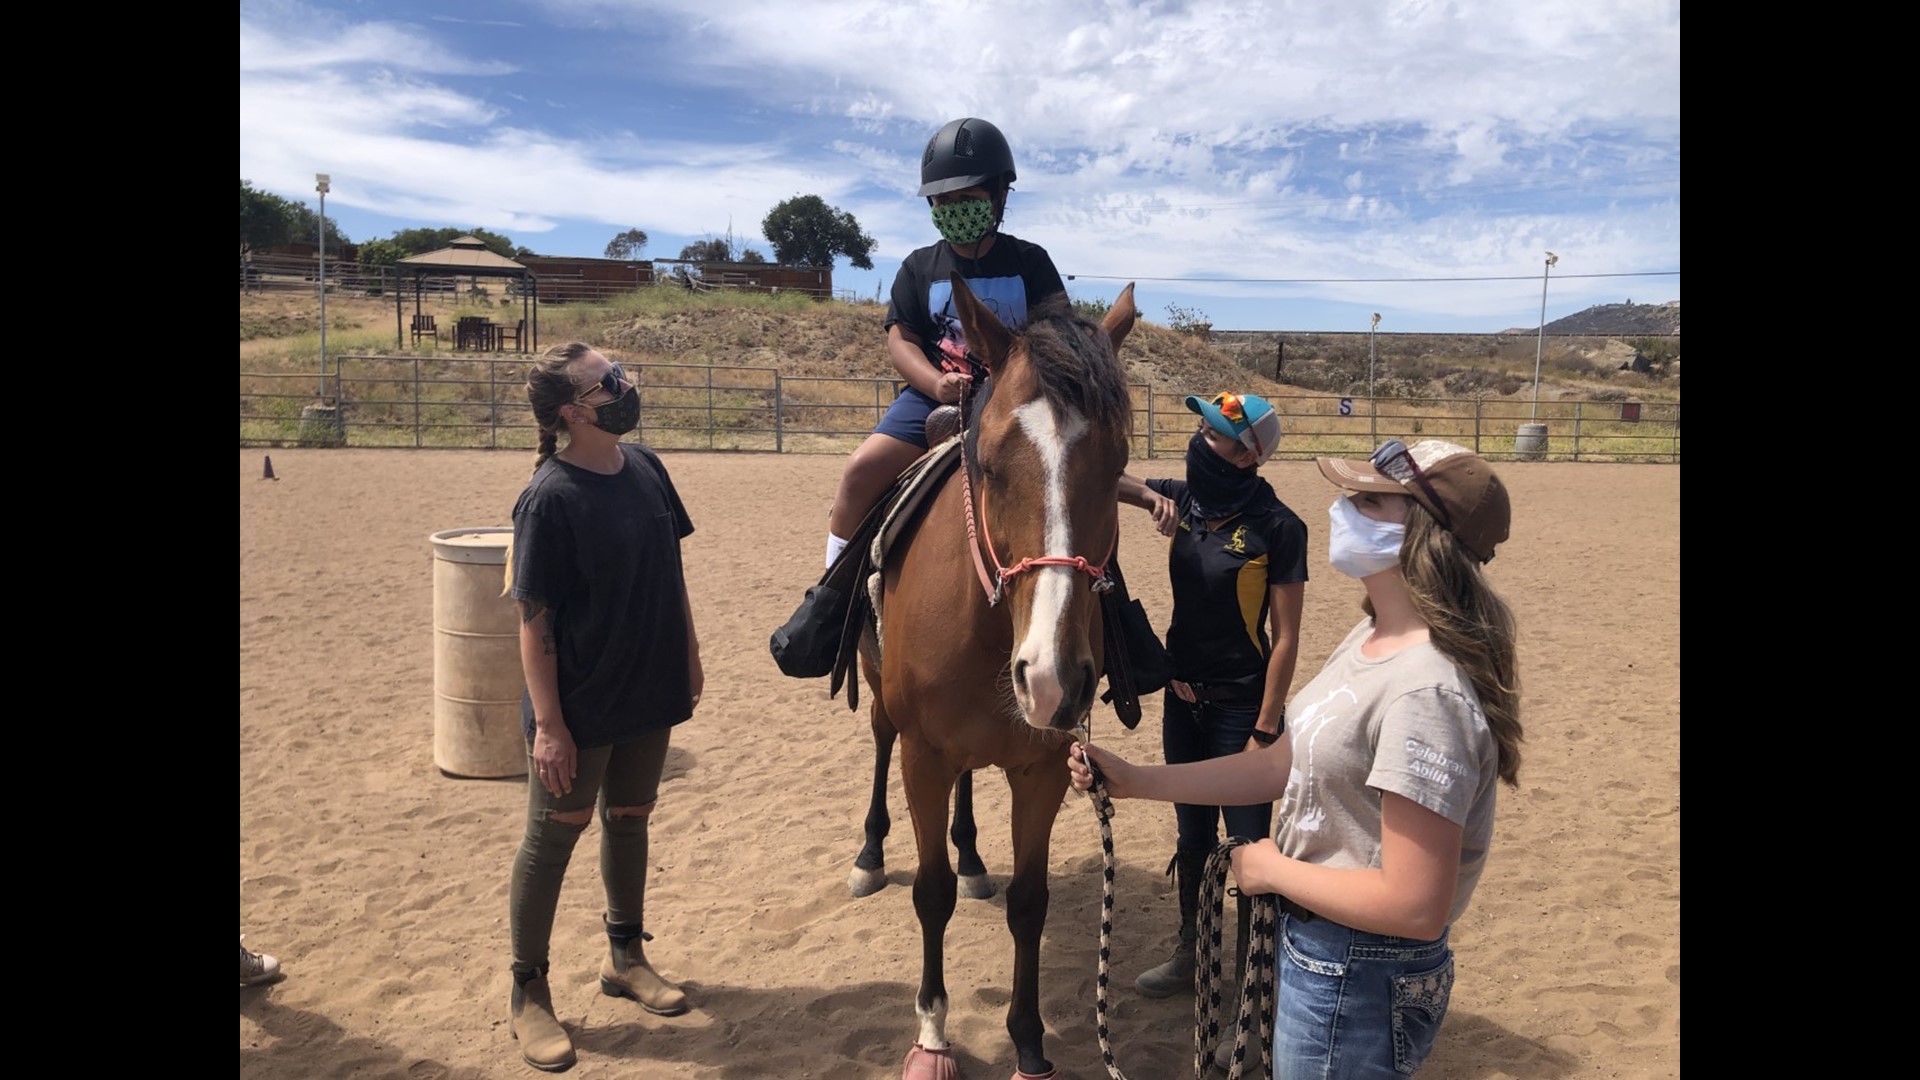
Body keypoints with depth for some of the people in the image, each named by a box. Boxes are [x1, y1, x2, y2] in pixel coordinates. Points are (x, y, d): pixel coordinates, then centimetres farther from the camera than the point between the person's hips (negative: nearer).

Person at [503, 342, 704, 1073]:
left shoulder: (645, 469, -1)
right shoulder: (549, 498, -20)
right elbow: (533, 621, -19)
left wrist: (689, 652, 13)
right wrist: (549, 724, -19)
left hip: (649, 691, 6)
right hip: (579, 707, -6)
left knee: (629, 821, 20)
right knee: (553, 837, 8)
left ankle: (626, 957, 39)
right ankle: (529, 992, 25)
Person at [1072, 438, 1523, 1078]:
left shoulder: (1424, 694, -30)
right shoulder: (1372, 639, 1)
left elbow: (1416, 908, -30)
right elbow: (1283, 766, 8)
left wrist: (1273, 870, -17)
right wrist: (1133, 781, 4)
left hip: (1355, 979, -9)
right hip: (1314, 944, 9)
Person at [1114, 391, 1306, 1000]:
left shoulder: (1277, 527, -17)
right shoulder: (1184, 499, -2)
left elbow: (1285, 638, -15)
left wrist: (1265, 733, -16)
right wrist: (1150, 496, -20)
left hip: (1241, 706, -6)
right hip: (1184, 698, 6)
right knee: (1192, 835, 20)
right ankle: (1190, 955, 37)